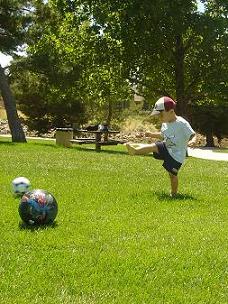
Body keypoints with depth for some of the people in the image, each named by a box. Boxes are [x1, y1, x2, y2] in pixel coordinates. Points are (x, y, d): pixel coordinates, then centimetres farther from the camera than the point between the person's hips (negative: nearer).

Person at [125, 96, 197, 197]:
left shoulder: (182, 124, -25)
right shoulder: (165, 124, -1)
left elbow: (193, 135, -27)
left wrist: (193, 141, -48)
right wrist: (152, 134, 5)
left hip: (176, 155, -6)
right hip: (166, 148, 6)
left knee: (172, 175, 1)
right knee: (153, 147, -14)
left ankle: (173, 193, 17)